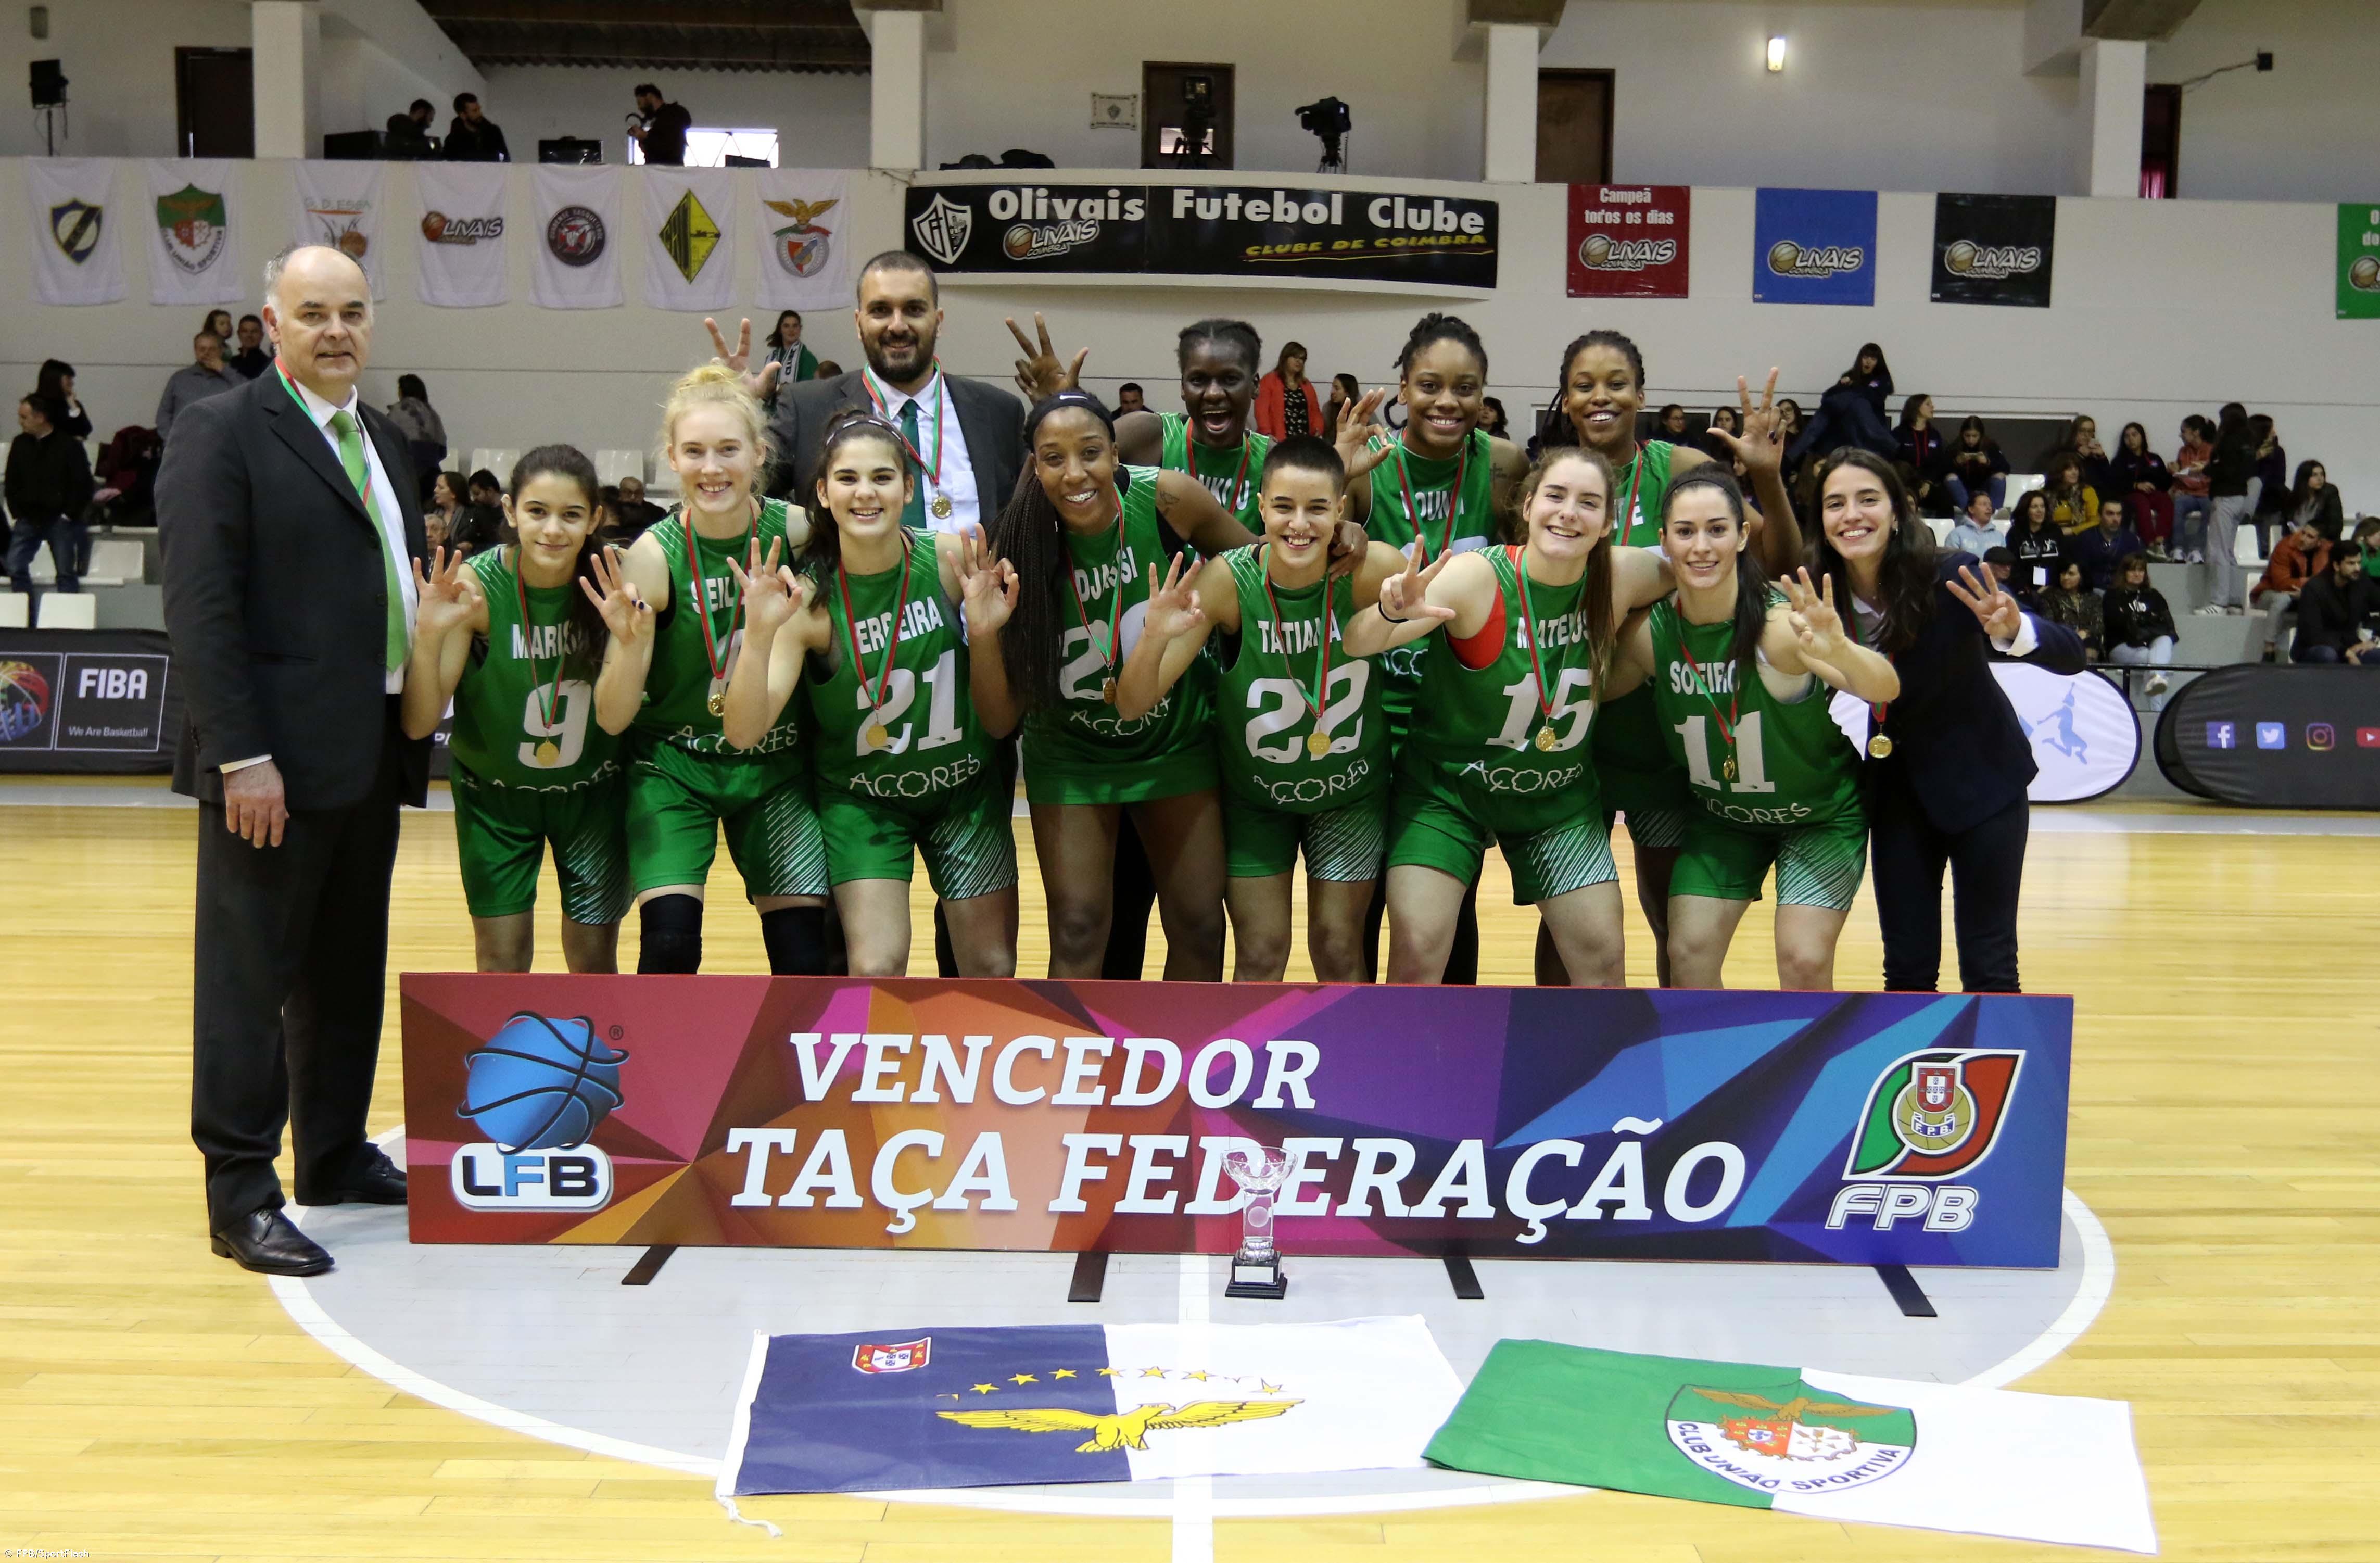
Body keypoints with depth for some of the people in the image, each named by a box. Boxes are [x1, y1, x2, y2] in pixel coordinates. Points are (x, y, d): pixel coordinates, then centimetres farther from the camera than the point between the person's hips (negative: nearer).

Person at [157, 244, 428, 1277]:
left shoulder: (383, 441, 17)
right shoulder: (222, 436, -7)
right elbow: (201, 609, -14)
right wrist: (241, 755, -20)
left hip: (370, 759, 8)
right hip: (276, 762, -8)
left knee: (348, 971, 16)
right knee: (249, 977, -1)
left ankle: (335, 1159, 30)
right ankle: (241, 1198, 7)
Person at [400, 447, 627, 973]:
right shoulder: (477, 587, -21)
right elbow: (419, 724, -20)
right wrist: (429, 634, -37)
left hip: (591, 792, 1)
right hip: (495, 794, -1)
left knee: (595, 962, 6)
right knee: (502, 961, 0)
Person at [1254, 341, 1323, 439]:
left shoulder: (1306, 384, 21)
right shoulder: (1269, 381, 2)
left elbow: (1315, 410, 20)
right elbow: (1262, 409, -9)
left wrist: (1318, 431, 0)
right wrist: (1267, 434, -23)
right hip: (1280, 442, -6)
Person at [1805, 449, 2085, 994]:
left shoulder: (1950, 580, -24)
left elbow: (2071, 656, -27)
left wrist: (2013, 631, -45)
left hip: (1981, 780, -3)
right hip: (1897, 790, 3)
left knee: (1988, 967, -1)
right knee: (1907, 967, 7)